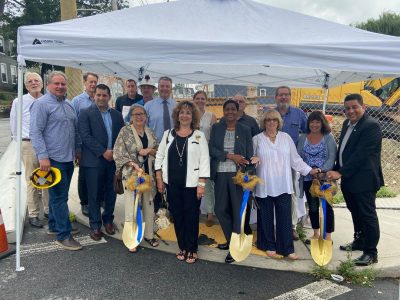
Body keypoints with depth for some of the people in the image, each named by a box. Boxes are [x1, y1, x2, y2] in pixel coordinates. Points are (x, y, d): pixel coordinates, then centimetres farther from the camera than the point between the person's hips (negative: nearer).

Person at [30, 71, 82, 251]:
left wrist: (78, 149, 19)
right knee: (59, 197, -5)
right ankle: (63, 236, 3)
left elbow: (75, 129, 22)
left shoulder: (68, 105, 15)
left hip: (68, 158, 8)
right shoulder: (41, 104, -8)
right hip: (53, 159, -7)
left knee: (59, 195, 16)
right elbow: (35, 132, -13)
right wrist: (43, 157, -19)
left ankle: (54, 226, 30)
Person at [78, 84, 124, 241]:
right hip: (94, 160, -4)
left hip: (114, 160, 4)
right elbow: (86, 136, -11)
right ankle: (95, 225, 17)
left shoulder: (117, 115, 12)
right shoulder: (85, 113, -2)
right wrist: (103, 152, -15)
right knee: (95, 194, 3)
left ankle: (108, 219, 30)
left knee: (111, 192, 12)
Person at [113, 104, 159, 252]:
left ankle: (149, 234, 28)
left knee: (149, 204, 12)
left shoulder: (150, 132, 9)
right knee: (132, 205, -2)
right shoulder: (125, 131, -6)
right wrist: (132, 164, -21)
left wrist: (149, 150, -9)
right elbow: (118, 153, -11)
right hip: (131, 174, -5)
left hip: (148, 174, 5)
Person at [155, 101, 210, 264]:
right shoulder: (168, 134, 6)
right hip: (172, 183, 3)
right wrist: (159, 179, 4)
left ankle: (191, 249, 21)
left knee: (191, 217, 5)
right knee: (177, 216, 12)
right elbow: (160, 156, 10)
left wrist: (201, 184, -11)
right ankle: (182, 247, 28)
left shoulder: (199, 136, -2)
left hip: (191, 183, -3)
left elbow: (204, 161, -5)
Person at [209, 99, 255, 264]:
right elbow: (211, 149, -5)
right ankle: (231, 240, 29)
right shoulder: (216, 128, 6)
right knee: (221, 209, 9)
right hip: (220, 174, 2)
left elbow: (249, 156, 1)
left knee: (238, 209, 1)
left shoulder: (245, 130, 2)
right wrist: (230, 156, -15)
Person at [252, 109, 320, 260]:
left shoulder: (286, 137, 8)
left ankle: (287, 249, 14)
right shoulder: (257, 139, 3)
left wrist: (309, 170, 5)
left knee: (285, 217, 2)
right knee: (266, 217, 8)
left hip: (283, 185, 1)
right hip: (264, 185, -1)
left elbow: (295, 159, 9)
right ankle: (269, 247, 22)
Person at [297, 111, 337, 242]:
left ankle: (328, 235, 15)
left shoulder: (328, 137, -1)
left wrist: (322, 170, -23)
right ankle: (316, 233, 26)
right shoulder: (303, 138, 7)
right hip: (308, 178, 3)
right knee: (312, 206, 12)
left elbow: (332, 157, -9)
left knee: (326, 206, 2)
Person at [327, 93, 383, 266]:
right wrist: (336, 171, 13)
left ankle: (371, 253, 12)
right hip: (348, 179, 9)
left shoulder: (371, 126, -17)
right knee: (355, 212, 20)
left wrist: (340, 173, -23)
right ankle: (359, 241, 38)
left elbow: (360, 154, -23)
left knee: (367, 215, 1)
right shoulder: (347, 124, 11)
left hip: (364, 180, -9)